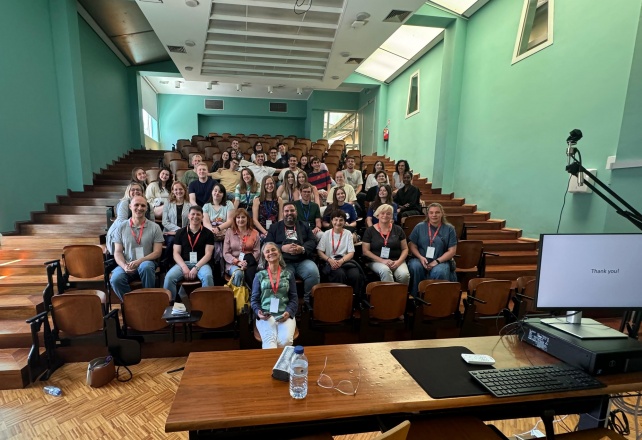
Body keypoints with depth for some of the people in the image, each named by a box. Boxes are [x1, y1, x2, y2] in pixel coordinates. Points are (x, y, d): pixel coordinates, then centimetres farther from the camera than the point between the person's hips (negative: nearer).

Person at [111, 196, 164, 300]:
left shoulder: (154, 227, 3)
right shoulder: (121, 228, 8)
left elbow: (157, 252, -2)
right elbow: (117, 252, 6)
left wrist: (139, 261, -16)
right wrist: (124, 266, -14)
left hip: (146, 263, -1)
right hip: (127, 265, 2)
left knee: (145, 266, -37)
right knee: (116, 279, -29)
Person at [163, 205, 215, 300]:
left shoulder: (208, 233, 5)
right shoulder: (180, 232, 11)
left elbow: (208, 254, -1)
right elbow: (176, 253, 6)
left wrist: (196, 268, -15)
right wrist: (184, 267, -12)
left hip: (201, 263, -2)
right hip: (183, 263, 2)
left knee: (207, 276, -34)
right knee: (169, 277, -27)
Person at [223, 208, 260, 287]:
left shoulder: (255, 233, 10)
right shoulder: (229, 232, 9)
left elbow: (257, 251, 3)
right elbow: (225, 253, 5)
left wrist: (248, 263, -15)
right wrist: (237, 262, -11)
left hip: (250, 264, 0)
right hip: (233, 263, 0)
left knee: (250, 272, -35)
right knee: (238, 273, -34)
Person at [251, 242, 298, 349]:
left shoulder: (289, 274, 13)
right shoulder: (260, 275, 12)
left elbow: (294, 298, 10)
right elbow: (254, 299, 10)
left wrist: (288, 312, -9)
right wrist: (258, 312, -10)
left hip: (285, 315, 1)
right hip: (265, 315, 0)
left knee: (285, 340, -27)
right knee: (269, 340, -30)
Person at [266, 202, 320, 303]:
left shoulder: (304, 226, 24)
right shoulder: (274, 227, 21)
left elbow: (312, 242, 12)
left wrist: (302, 249, -9)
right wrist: (282, 248, -10)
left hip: (303, 260, 2)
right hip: (284, 261, -1)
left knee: (313, 272, -29)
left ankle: (309, 300, -9)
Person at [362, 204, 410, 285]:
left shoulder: (397, 229, 12)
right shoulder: (370, 231, 6)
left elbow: (405, 249, 12)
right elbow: (365, 251, 0)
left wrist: (398, 261, -7)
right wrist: (382, 261, -11)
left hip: (396, 261, 2)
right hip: (376, 261, -2)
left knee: (404, 275, -28)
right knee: (385, 270, -35)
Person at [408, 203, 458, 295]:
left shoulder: (449, 229, 7)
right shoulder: (419, 227, 10)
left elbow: (452, 251, 2)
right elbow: (412, 246, 8)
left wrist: (436, 261, -10)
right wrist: (420, 257, -11)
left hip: (441, 261, -1)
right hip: (420, 259, 1)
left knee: (439, 272, -34)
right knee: (415, 267, -32)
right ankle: (415, 296, -18)